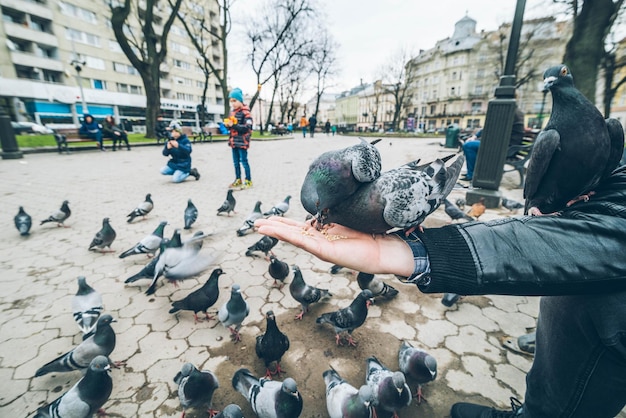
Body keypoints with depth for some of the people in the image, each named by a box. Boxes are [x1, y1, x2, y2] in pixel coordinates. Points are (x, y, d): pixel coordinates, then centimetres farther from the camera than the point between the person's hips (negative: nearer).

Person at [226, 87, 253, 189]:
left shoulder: (245, 112, -11)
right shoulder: (232, 111, 14)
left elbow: (247, 127, -19)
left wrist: (233, 125, -23)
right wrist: (227, 124, 0)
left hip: (242, 141, -8)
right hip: (234, 141, 8)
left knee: (244, 161, -4)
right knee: (236, 162, 13)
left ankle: (248, 181, 7)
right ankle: (238, 180, 23)